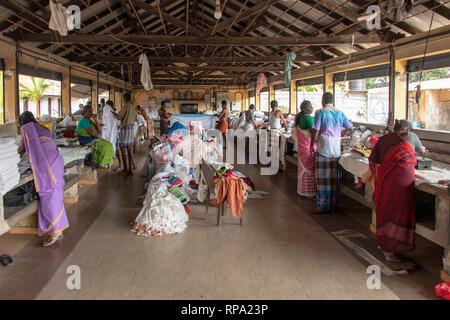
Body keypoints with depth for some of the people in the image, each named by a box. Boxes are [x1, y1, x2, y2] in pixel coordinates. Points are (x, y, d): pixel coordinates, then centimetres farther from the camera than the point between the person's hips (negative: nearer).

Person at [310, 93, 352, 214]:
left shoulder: (320, 112, -6)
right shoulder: (340, 113, 8)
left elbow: (316, 133, -10)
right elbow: (350, 127, 17)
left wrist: (312, 146, 0)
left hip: (324, 149, -5)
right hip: (336, 149, 5)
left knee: (323, 178, -2)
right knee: (333, 177, 11)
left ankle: (323, 206, -1)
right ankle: (333, 204, 18)